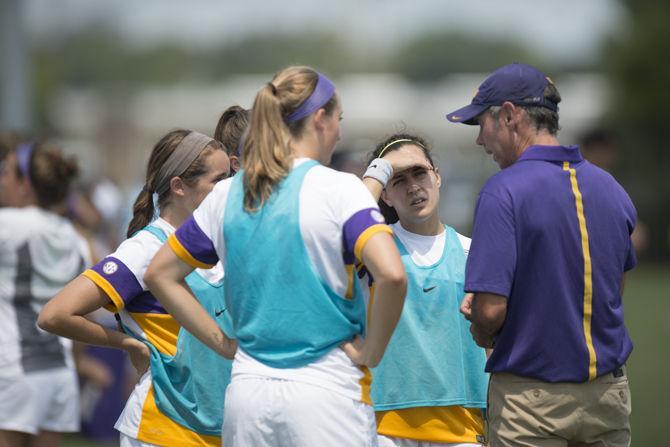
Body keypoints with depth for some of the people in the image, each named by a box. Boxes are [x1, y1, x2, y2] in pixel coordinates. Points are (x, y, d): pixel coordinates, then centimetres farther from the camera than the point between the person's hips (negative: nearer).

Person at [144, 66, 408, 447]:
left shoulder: (227, 196, 8)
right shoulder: (338, 190, -8)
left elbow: (160, 275, 15)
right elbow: (392, 275, -22)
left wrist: (224, 343, 13)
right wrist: (371, 352, -8)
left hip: (247, 394, 5)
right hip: (327, 390, -5)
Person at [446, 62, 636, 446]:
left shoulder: (504, 192, -14)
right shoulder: (611, 188, 7)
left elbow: (491, 310, -21)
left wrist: (483, 335, 4)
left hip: (532, 398, -6)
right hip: (609, 395, 6)